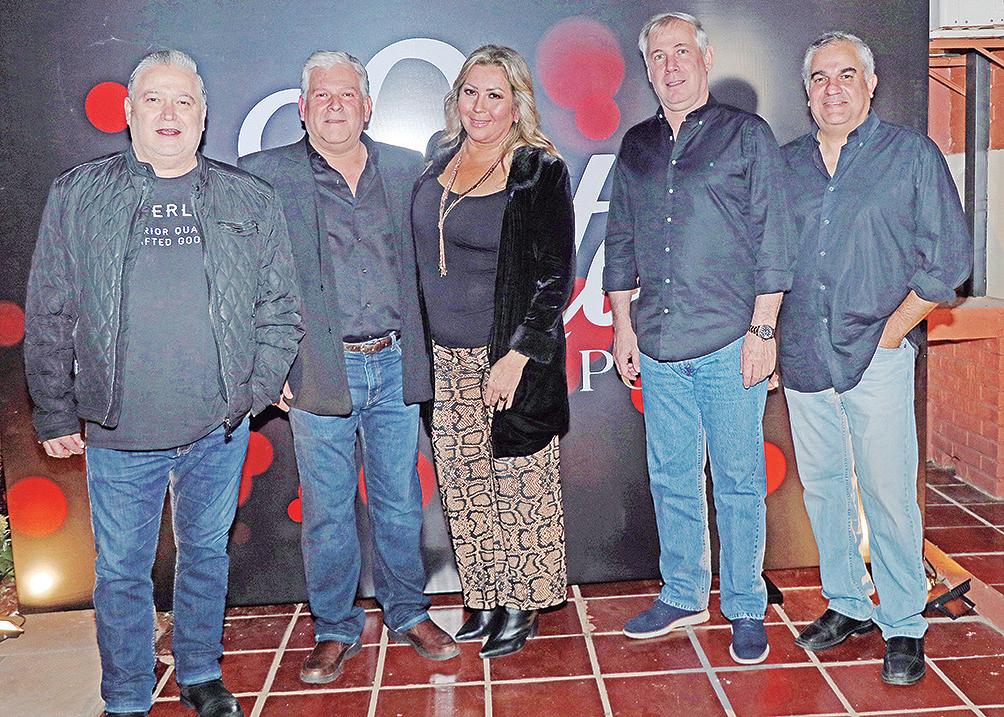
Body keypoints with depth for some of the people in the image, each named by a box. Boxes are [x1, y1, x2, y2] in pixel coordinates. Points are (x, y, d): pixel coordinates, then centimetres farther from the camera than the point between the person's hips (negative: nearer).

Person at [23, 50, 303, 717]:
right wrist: (55, 413, 1)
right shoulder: (77, 195, 2)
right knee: (121, 570, 9)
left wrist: (256, 388, -3)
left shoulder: (251, 200, 4)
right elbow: (49, 318, 4)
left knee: (206, 553, 16)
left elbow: (281, 308, 6)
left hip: (219, 428, 1)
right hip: (118, 432, -1)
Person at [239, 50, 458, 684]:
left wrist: (422, 347, 8)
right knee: (327, 512, 8)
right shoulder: (264, 175, -1)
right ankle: (335, 630, 26)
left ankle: (407, 612, 32)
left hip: (396, 364, 2)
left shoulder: (407, 169, 7)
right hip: (319, 371, -2)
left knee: (401, 501, 13)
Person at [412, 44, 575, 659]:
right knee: (463, 484, 10)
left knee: (520, 481, 5)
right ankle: (485, 596, 25)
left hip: (513, 355, -6)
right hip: (446, 356, 6)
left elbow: (556, 276, -11)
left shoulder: (540, 171, -8)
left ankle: (523, 603, 20)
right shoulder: (442, 161, 9)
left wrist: (518, 355, -16)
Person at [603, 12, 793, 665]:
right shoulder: (636, 146, 14)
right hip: (659, 346, 4)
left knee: (739, 482, 3)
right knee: (672, 479, 11)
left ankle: (746, 610, 18)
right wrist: (622, 322, 11)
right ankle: (683, 596, 27)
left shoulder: (747, 135, 2)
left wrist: (762, 328, -8)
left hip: (729, 344, -4)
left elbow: (771, 239, -2)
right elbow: (621, 242, 18)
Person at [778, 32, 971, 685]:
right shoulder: (786, 163, 12)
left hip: (876, 356, -4)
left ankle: (903, 626, 12)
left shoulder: (912, 154, 2)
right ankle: (848, 605, 26)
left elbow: (948, 255, -1)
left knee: (888, 495, -2)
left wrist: (893, 329, -6)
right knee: (822, 487, 11)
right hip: (802, 356, 4)